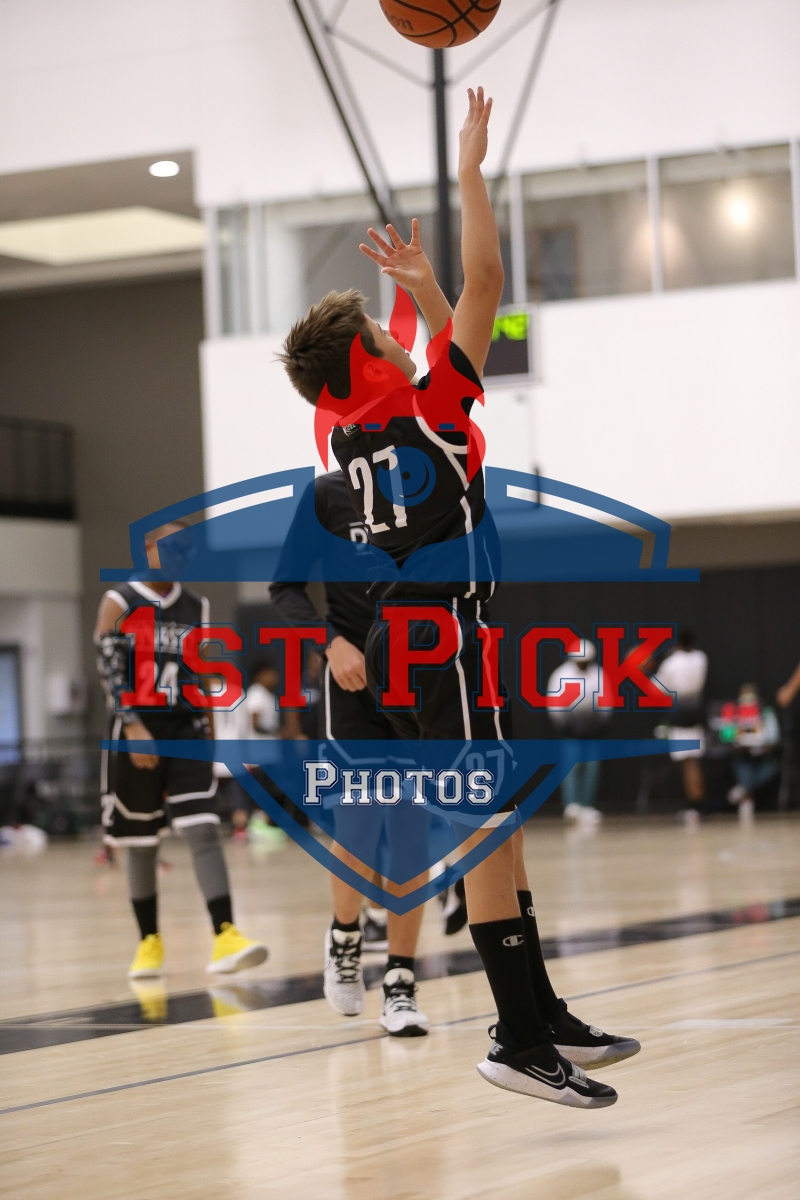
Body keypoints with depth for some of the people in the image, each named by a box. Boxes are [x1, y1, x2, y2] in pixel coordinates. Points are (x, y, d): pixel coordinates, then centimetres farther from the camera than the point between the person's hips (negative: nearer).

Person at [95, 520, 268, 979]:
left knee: (204, 830, -13)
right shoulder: (119, 603, -1)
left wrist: (210, 736, 14)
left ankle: (226, 937, -22)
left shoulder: (197, 608, 11)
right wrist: (133, 725, -21)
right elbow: (110, 670, -10)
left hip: (186, 730, 2)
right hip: (137, 732, -2)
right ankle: (150, 943, 19)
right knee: (141, 844, 6)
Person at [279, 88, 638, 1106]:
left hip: (400, 640, 9)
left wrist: (421, 286, 33)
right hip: (441, 637, -9)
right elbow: (487, 282, -8)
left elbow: (451, 357, 31)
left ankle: (543, 1015, 16)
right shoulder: (425, 413, -9)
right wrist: (471, 168, -1)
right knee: (487, 829, -12)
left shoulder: (351, 437, 11)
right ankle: (519, 1040, -15)